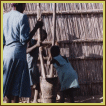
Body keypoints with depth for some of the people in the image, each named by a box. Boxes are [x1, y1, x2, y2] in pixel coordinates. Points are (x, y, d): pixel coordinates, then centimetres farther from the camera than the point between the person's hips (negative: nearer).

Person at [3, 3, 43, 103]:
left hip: (6, 53, 6)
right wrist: (36, 27, -5)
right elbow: (24, 40, -11)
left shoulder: (4, 17, 11)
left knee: (8, 86, 12)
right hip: (18, 54, -6)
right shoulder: (22, 17, -8)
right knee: (16, 90, -1)